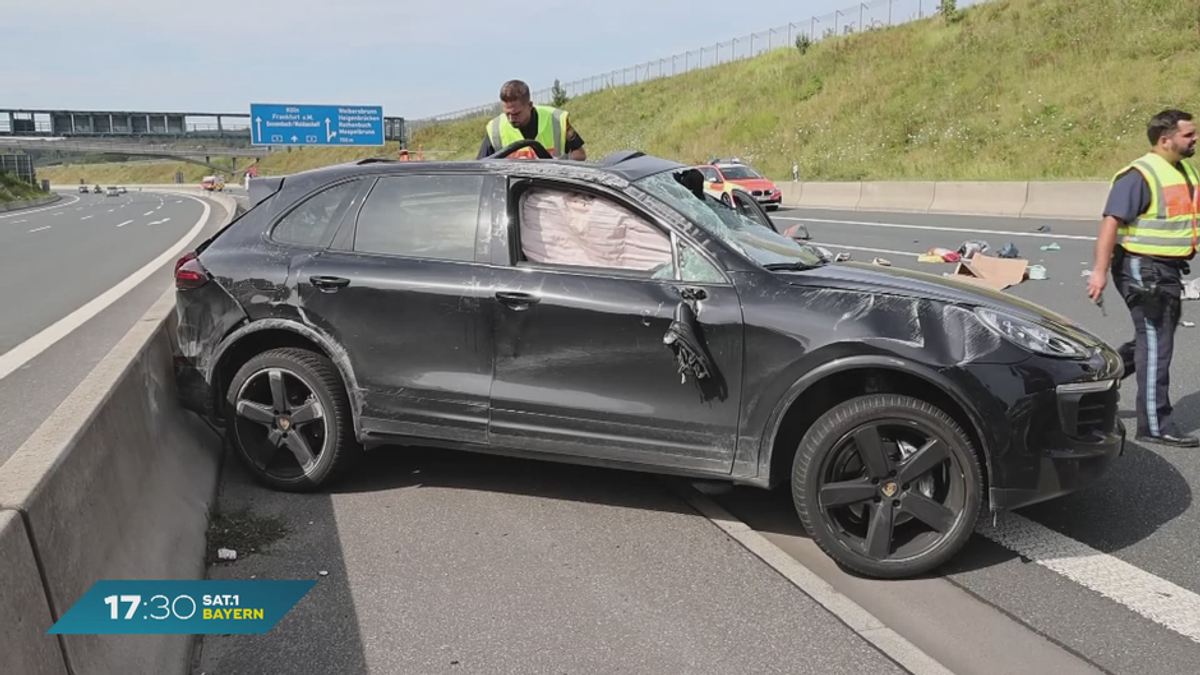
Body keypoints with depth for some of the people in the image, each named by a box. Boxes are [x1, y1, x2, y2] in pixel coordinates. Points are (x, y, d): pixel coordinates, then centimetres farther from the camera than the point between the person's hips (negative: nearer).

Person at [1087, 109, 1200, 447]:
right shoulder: (1139, 175, -15)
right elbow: (1111, 223, -22)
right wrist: (1100, 271, -28)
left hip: (1169, 270, 9)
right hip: (1143, 270, -9)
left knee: (1152, 340, 17)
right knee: (1156, 345, -4)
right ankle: (1155, 425, 4)